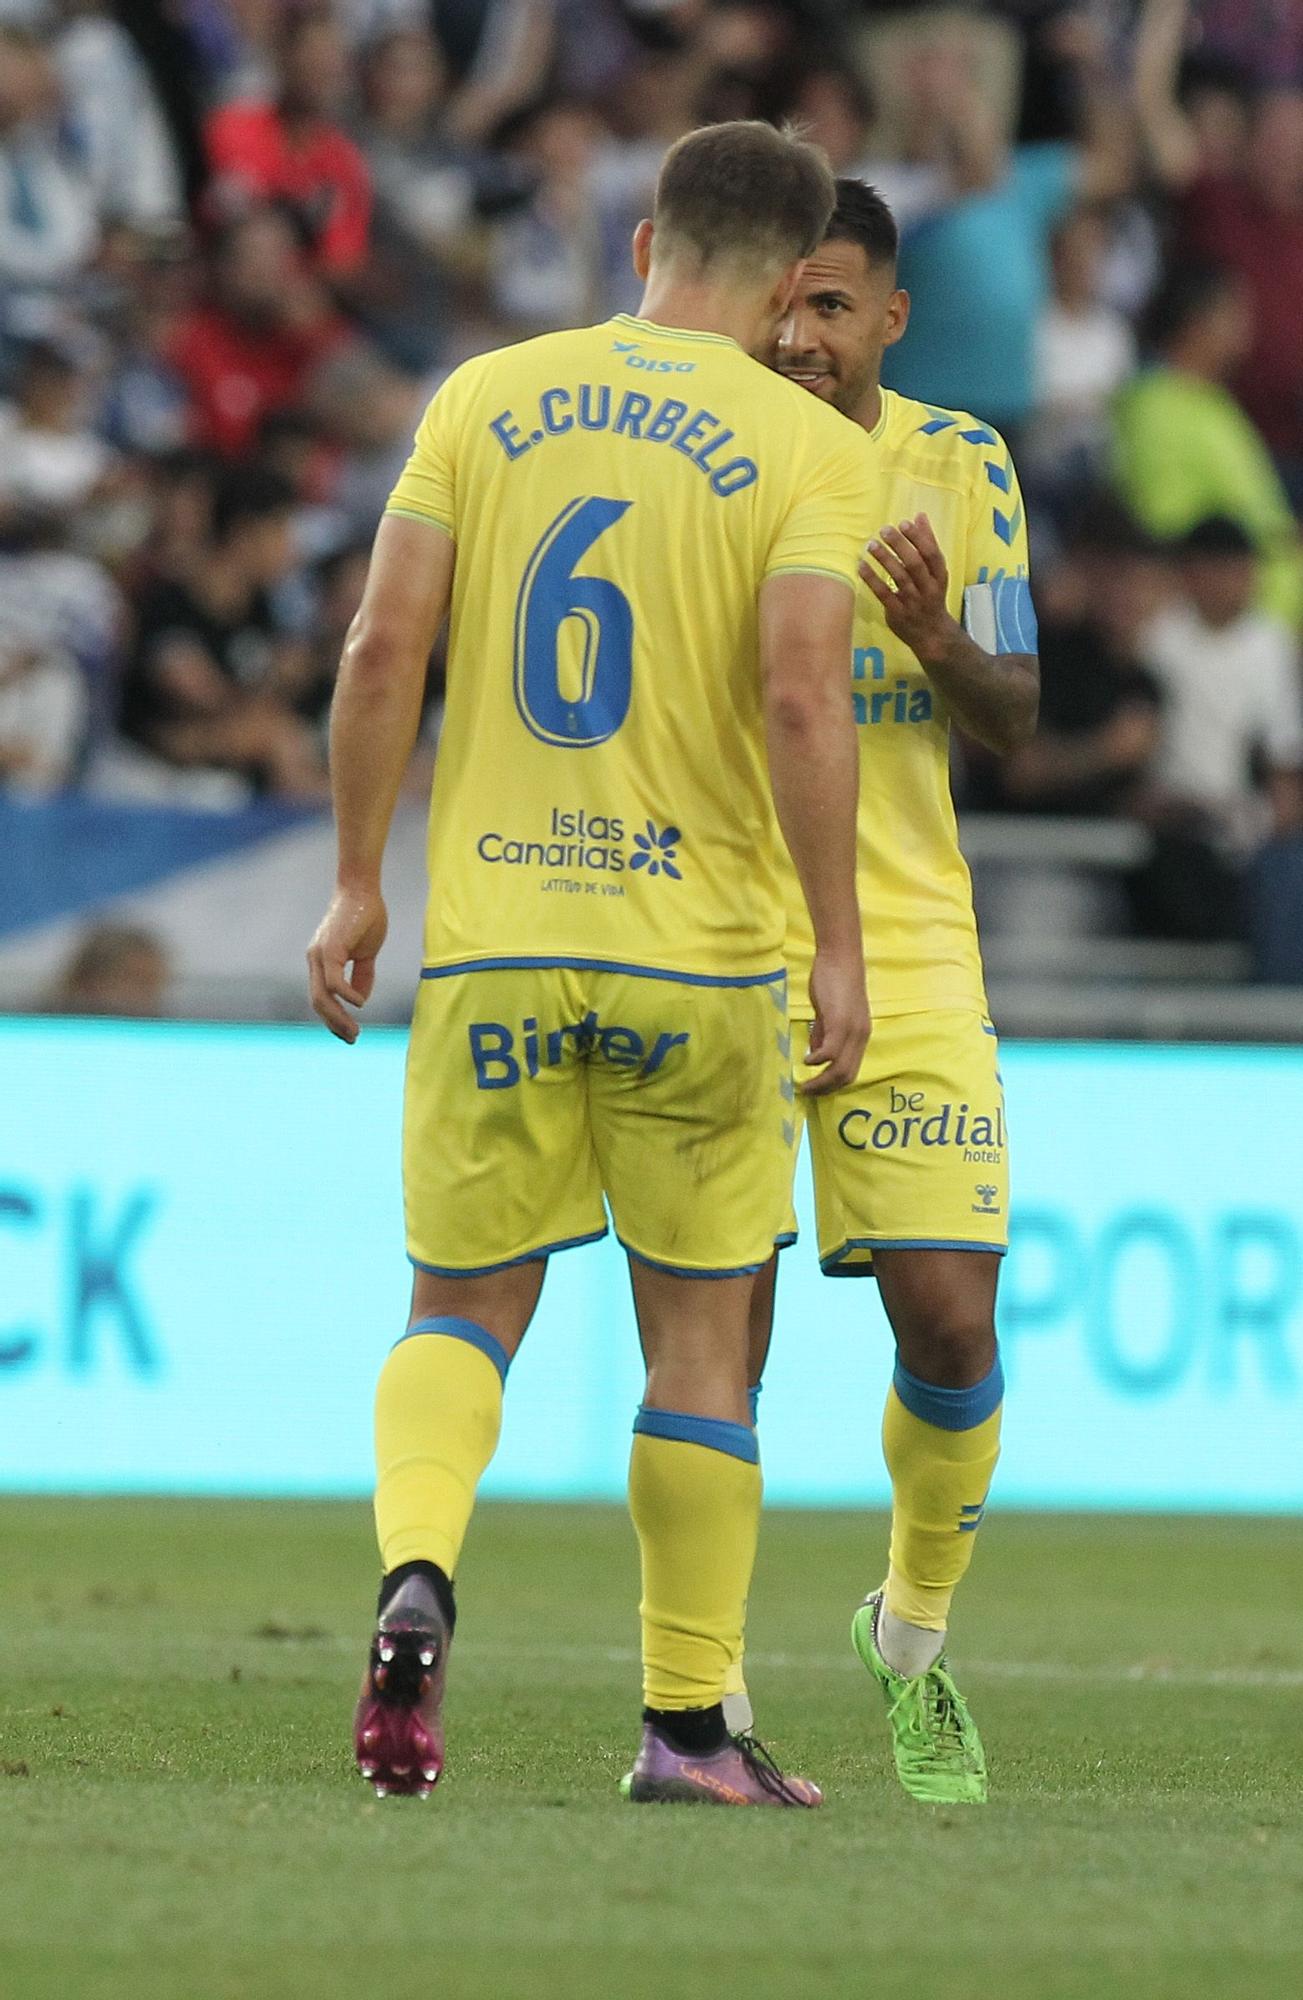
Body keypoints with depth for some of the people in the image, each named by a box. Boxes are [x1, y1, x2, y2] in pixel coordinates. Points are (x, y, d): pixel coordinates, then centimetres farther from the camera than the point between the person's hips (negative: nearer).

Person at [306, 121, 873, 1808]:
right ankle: (687, 1726, 13)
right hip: (700, 944, -2)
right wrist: (838, 951, -10)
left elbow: (384, 647, 0)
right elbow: (802, 697, -15)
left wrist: (356, 883, 8)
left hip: (486, 938, 2)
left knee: (462, 1305, 11)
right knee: (698, 1335, 10)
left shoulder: (483, 399, 5)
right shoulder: (804, 447, -4)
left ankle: (416, 1574, -18)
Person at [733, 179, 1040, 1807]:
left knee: (949, 1321, -5)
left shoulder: (958, 466, 3)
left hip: (906, 950, 2)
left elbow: (1014, 723, 4)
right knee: (719, 1325, -8)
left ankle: (913, 1636, 22)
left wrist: (941, 640, -18)